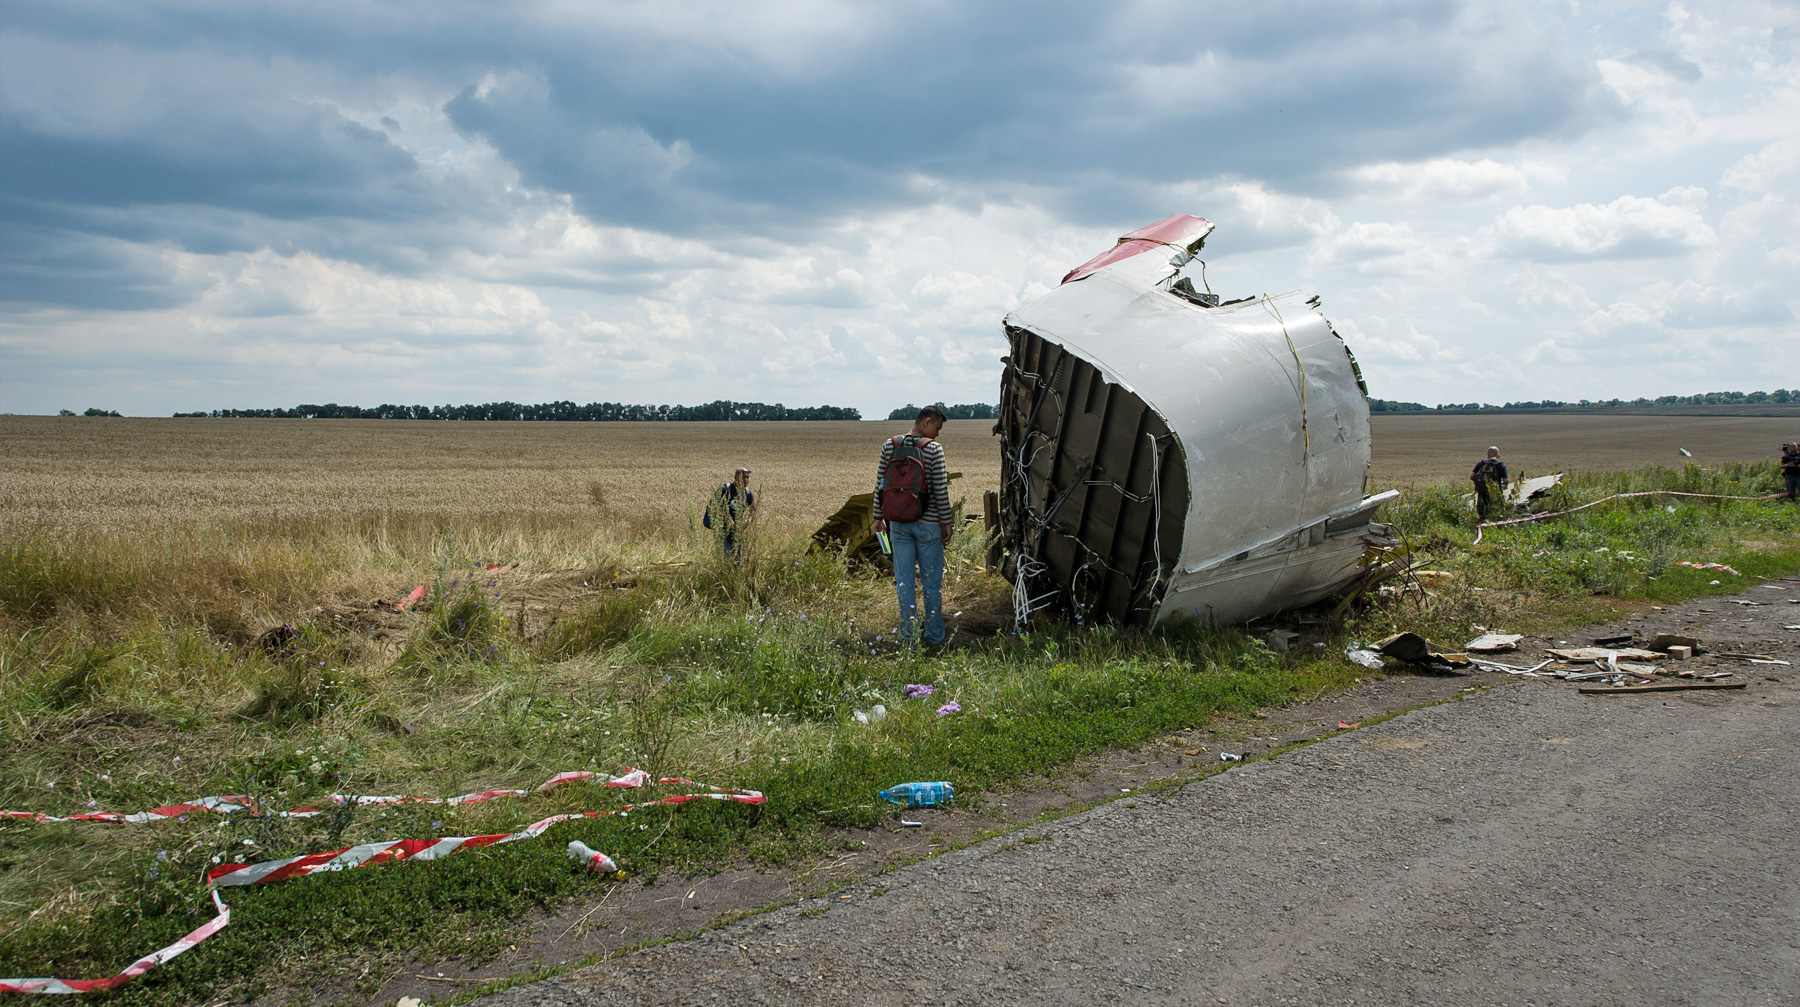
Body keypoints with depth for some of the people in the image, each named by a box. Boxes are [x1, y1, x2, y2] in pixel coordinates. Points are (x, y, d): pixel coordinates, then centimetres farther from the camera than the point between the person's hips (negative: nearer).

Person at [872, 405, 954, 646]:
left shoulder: (889, 446, 0)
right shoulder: (934, 449, -12)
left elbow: (880, 484, 5)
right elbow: (941, 490, -12)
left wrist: (879, 517, 14)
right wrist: (947, 522, -2)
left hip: (898, 524, 4)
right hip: (928, 524, -3)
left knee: (904, 580, 9)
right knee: (932, 581, 8)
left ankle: (909, 637, 12)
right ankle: (934, 636, 15)